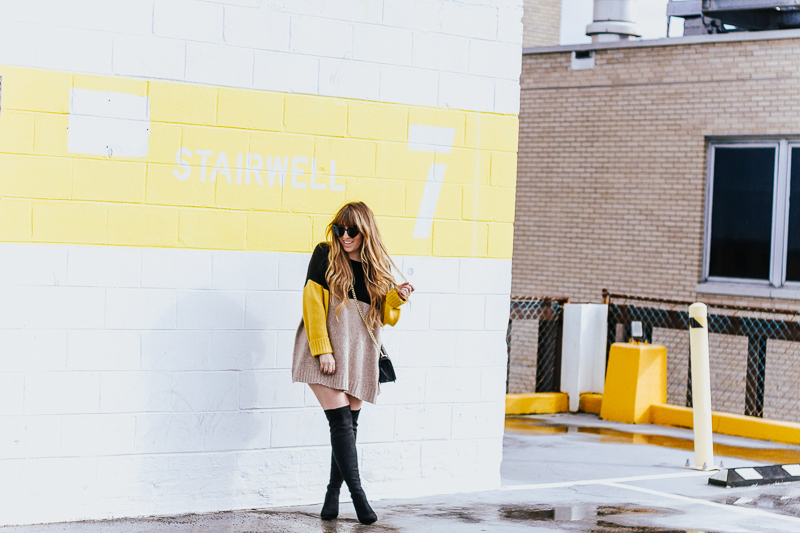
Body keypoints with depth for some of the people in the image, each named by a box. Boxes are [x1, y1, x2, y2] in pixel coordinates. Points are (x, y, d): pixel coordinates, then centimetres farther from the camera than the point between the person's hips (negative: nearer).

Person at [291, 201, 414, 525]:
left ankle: (333, 492, 16)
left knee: (349, 424, 5)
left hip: (359, 354, 4)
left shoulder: (377, 267, 11)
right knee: (340, 421, -11)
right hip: (327, 352, -4)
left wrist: (397, 298, -7)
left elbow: (385, 316, 15)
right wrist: (322, 349, -13)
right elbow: (312, 302, -5)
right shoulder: (325, 256, 0)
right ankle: (357, 493, -8)